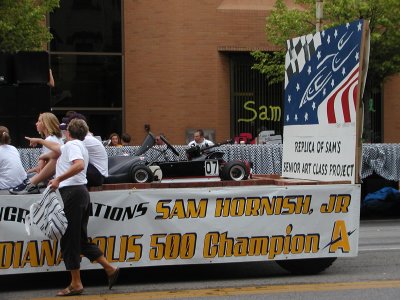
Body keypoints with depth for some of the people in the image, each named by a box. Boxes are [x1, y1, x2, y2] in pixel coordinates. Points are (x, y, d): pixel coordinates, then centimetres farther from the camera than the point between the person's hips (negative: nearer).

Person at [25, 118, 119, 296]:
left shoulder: (72, 145, -6)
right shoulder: (78, 145, 23)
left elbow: (79, 164, -26)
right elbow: (57, 148, 43)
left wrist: (59, 179, -25)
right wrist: (40, 141, 57)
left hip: (72, 192, -9)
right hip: (81, 192, 9)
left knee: (68, 239, -4)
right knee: (81, 239, 14)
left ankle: (76, 284, -1)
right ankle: (110, 269, 12)